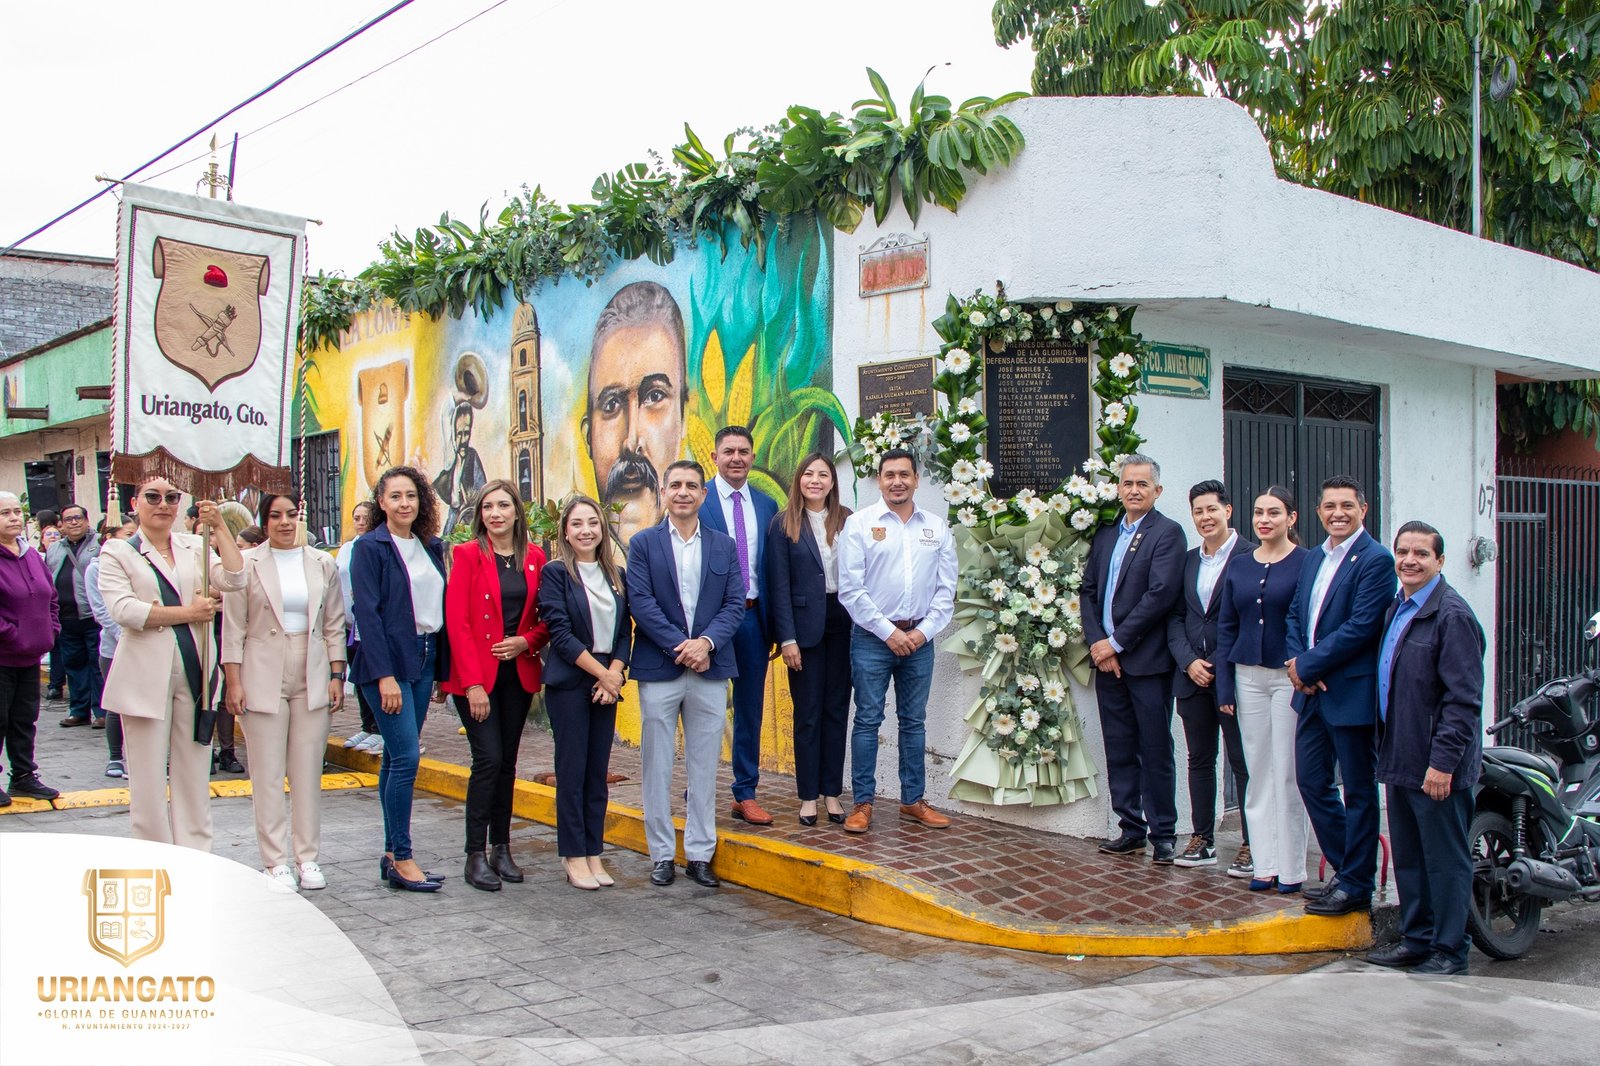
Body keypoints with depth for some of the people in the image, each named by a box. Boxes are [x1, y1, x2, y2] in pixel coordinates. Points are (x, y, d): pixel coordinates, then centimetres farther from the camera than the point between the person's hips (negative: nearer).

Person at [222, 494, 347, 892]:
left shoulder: (322, 564, 7)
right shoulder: (246, 564, -1)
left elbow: (335, 626, 10)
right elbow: (233, 629, -1)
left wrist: (337, 676, 4)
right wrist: (234, 683, -5)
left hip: (312, 677, 2)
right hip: (264, 677, -2)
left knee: (308, 773, 6)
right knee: (268, 775, 1)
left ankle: (308, 858, 15)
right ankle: (276, 862, 9)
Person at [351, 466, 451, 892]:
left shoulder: (431, 547, 12)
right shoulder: (370, 547, -6)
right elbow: (367, 613, -12)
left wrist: (443, 667, 8)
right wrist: (384, 675, -18)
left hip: (424, 660, 6)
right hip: (389, 661, -6)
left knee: (398, 757, 10)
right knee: (405, 757, -10)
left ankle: (392, 853, 16)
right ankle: (402, 859, -2)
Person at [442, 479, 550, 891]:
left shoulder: (534, 557, 7)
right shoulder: (468, 555, -5)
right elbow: (456, 622, -9)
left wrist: (527, 640, -9)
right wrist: (473, 684, -15)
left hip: (518, 672, 4)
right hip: (475, 675, -4)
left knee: (507, 761, 9)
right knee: (488, 758, -9)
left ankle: (501, 849, 19)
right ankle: (475, 856, 0)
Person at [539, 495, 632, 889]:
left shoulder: (617, 576, 11)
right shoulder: (555, 573, -4)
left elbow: (625, 631, 8)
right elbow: (560, 633, -10)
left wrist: (615, 673, -8)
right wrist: (601, 674, -12)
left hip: (607, 684, 5)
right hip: (569, 683, -4)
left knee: (598, 772, 8)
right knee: (572, 771, -1)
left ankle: (594, 855, 14)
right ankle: (574, 858, 7)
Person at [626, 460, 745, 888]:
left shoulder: (724, 546, 10)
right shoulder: (643, 544, 3)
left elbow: (735, 603, 3)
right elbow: (641, 602, -6)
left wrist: (706, 642, -13)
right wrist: (680, 646, -15)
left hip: (710, 669, 2)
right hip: (658, 669, -2)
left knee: (704, 767, 7)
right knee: (657, 767, 5)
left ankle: (700, 853, 16)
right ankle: (661, 854, 15)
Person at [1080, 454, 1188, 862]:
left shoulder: (1167, 533, -5)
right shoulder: (1105, 534, 15)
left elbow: (1160, 595, -15)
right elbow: (1088, 590, 12)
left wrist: (1117, 643, -14)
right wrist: (1097, 643, -3)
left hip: (1147, 660, -6)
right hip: (1107, 659, 6)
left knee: (1155, 751, 0)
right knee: (1119, 750, 10)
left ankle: (1163, 835, 10)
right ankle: (1131, 829, 19)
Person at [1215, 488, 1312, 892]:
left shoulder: (1306, 563, -5)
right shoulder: (1239, 566, 9)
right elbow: (1226, 627, 10)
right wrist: (1224, 687, 5)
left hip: (1291, 677, -4)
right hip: (1248, 677, 4)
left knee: (1288, 773, 0)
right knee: (1258, 772, 8)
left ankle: (1291, 869, 9)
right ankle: (1264, 864, 15)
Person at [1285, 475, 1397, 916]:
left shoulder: (1376, 560, -12)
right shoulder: (1314, 558, 14)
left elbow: (1361, 627, -19)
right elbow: (1295, 614, 14)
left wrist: (1308, 666, -15)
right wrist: (1298, 662, -4)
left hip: (1352, 693, -8)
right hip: (1312, 690, 8)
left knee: (1358, 790, 4)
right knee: (1312, 781, 13)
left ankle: (1356, 886, 15)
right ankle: (1347, 870, 27)